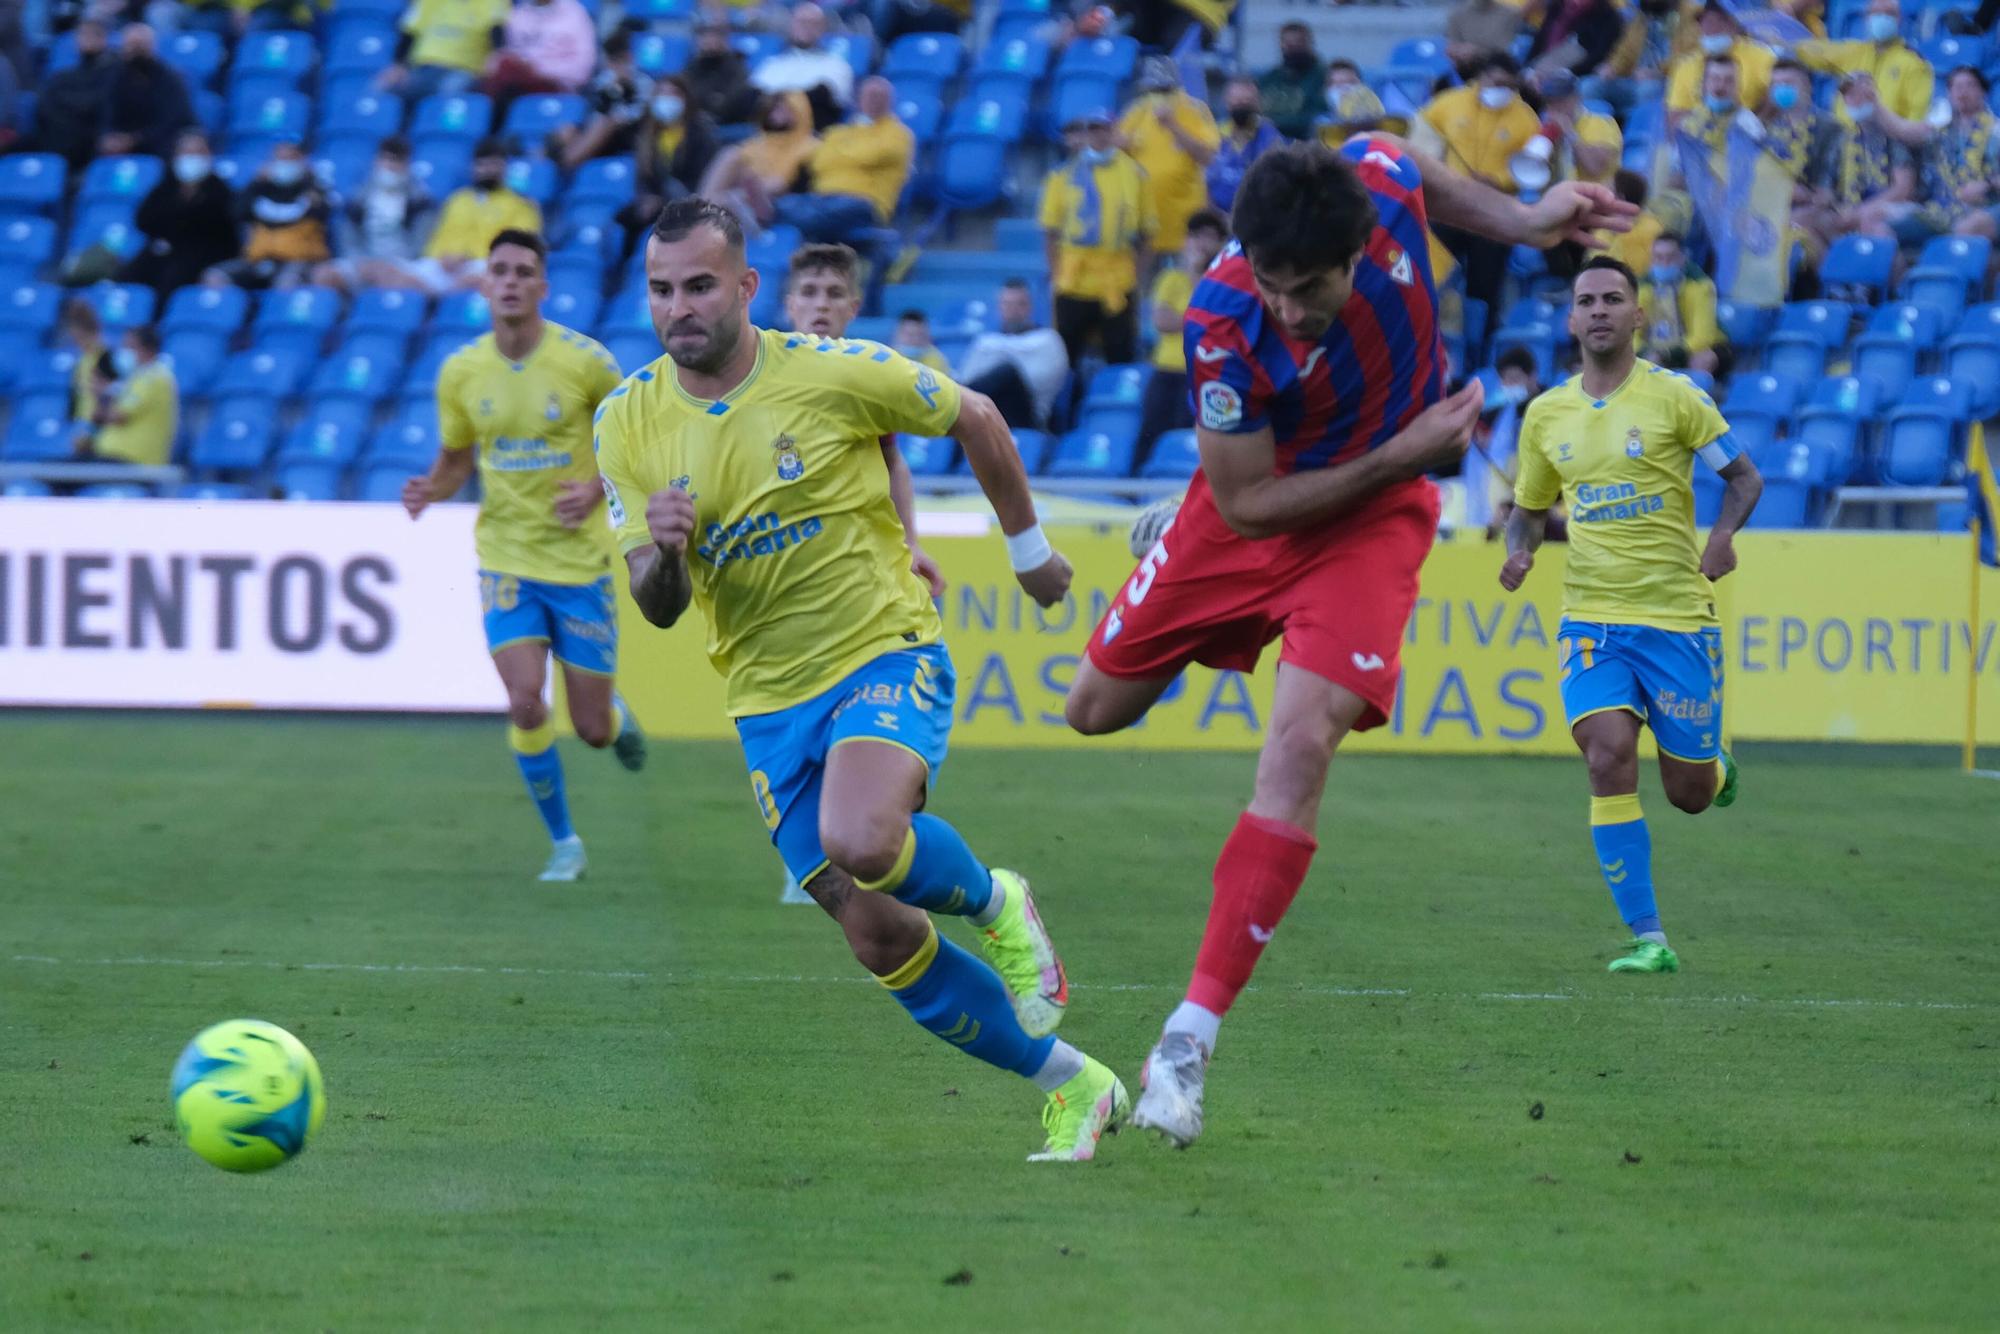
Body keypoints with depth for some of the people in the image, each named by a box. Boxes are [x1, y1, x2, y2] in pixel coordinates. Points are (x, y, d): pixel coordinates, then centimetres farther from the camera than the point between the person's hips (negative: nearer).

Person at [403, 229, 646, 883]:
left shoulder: (584, 361, -11)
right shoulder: (460, 371, -2)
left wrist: (598, 489, -17)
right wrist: (430, 491, -11)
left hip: (579, 559, -1)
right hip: (504, 555, 1)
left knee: (592, 727, 1)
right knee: (524, 702, -16)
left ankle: (619, 720, 42)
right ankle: (563, 843, 3)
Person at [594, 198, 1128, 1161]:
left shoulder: (833, 374, -12)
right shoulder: (629, 423, -2)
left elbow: (975, 421, 5)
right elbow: (658, 607, -4)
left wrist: (1028, 547, 14)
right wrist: (664, 551, -27)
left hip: (886, 656, -4)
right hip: (768, 701, 4)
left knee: (861, 842, -34)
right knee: (879, 940, 0)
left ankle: (993, 903, 0)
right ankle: (1073, 1089, 16)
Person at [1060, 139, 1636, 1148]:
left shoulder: (1381, 180, -26)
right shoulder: (1224, 322, -33)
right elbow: (1245, 505, -23)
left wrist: (1522, 223, 0)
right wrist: (1402, 451, -25)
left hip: (1375, 517, 0)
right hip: (1249, 513, 0)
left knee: (1299, 745, -20)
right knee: (1097, 711, 15)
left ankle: (1190, 1041, -19)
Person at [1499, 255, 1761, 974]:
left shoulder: (1673, 396, -4)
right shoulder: (1546, 414, 7)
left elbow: (1744, 475, 0)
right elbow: (1528, 507, 20)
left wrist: (1724, 533, -19)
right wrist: (1520, 551, -3)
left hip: (1678, 617, -2)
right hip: (1591, 617, 2)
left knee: (1691, 794, 2)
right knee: (1608, 755, -20)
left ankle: (1715, 767, 43)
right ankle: (1647, 939, -16)